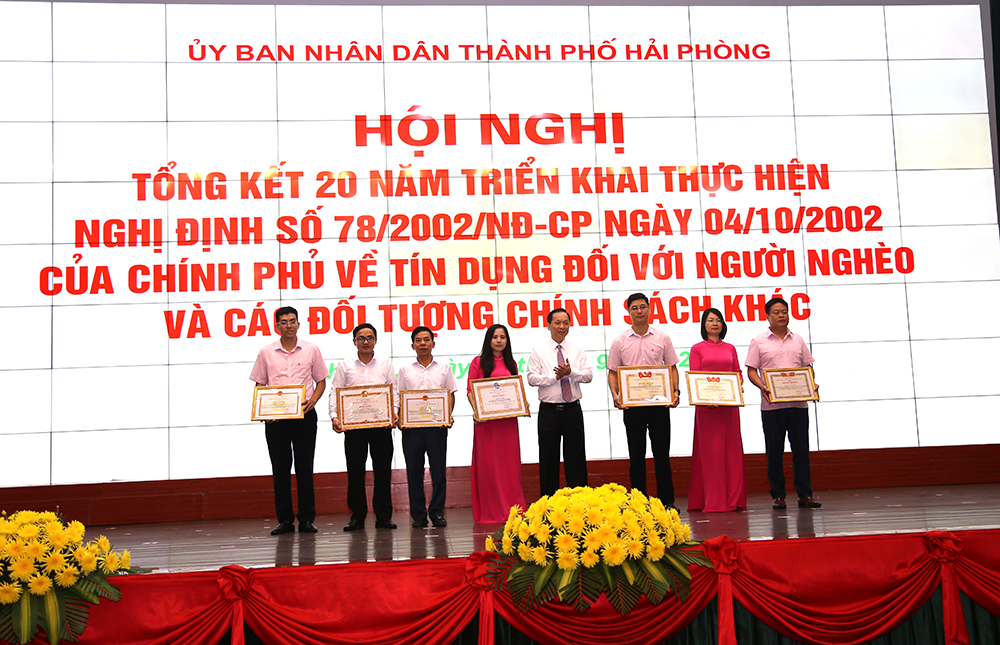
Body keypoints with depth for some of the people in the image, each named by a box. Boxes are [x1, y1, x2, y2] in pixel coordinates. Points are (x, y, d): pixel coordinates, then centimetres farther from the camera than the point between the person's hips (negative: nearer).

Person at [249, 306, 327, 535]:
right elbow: (259, 385, 10)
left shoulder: (311, 350, 6)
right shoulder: (266, 352, 7)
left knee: (304, 467, 1)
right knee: (280, 468, 3)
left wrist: (313, 400, -8)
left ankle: (307, 519, 7)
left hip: (305, 415, -1)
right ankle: (285, 519, 10)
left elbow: (321, 381, 10)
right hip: (275, 418, 1)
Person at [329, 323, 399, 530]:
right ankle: (357, 515, 9)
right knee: (355, 470, 1)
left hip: (381, 424, 0)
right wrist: (334, 416, -10)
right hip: (353, 425, 0)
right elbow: (335, 392, 5)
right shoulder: (345, 366, 11)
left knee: (383, 470, 1)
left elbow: (394, 391, 6)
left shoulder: (386, 365, 12)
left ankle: (383, 515, 9)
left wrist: (394, 412, -12)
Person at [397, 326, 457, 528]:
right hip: (411, 426, 1)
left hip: (437, 425, 0)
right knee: (414, 471, 2)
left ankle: (437, 512, 7)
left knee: (438, 470, -1)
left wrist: (448, 415, -8)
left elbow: (451, 395, 9)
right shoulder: (405, 370, 11)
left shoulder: (443, 369, 11)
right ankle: (418, 515, 9)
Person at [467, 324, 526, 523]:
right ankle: (490, 513, 6)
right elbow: (470, 390, -2)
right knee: (488, 464, -1)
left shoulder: (511, 364, 15)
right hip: (486, 419, -4)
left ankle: (511, 511, 11)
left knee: (509, 463, 4)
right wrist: (476, 411, -17)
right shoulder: (479, 362, 3)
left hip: (508, 419, 4)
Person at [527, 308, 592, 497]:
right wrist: (555, 376, -17)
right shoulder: (538, 351, 2)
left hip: (573, 409, 2)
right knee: (548, 458, 4)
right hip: (548, 411, -2)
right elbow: (532, 378, -8)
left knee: (576, 456, 6)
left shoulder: (576, 350, 9)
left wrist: (571, 372, -18)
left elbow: (588, 375, -1)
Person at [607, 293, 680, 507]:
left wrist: (675, 391, -8)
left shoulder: (662, 337, 5)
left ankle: (667, 501, 11)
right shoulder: (620, 341, 3)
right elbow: (613, 372, 6)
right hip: (631, 404, 0)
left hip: (659, 402, 0)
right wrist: (615, 394, -11)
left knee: (662, 453, 4)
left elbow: (672, 367, 8)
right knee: (636, 455, 6)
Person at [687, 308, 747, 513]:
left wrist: (738, 386, -5)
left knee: (731, 449, 4)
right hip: (707, 404, -3)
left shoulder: (730, 348, 14)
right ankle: (713, 500, 0)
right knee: (710, 450, -3)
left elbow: (738, 372, 16)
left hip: (730, 403, 3)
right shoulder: (697, 348, 5)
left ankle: (733, 499, 10)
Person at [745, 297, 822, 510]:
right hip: (771, 404, -2)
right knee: (774, 451, 3)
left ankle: (805, 494, 7)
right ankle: (777, 495, 10)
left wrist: (813, 384, -4)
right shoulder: (759, 342, 4)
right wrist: (762, 386, -18)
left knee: (801, 449, 2)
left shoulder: (798, 340, 14)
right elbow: (751, 370, 0)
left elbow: (807, 367, 15)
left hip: (798, 403, 2)